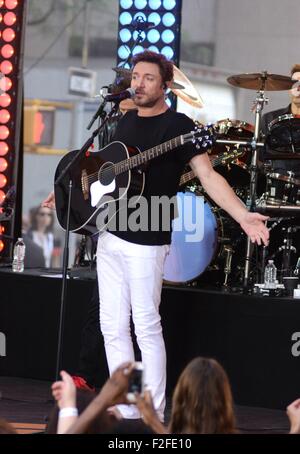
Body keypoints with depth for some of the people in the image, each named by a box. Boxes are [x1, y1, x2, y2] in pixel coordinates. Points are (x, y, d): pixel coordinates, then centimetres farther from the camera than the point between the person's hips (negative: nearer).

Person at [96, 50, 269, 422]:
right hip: (110, 235, 7)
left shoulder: (177, 126, -9)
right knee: (113, 328, 7)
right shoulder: (126, 121, 13)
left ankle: (154, 417, 2)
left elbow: (208, 176, -16)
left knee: (146, 327, -4)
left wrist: (243, 217, -27)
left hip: (145, 241, -7)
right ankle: (125, 412, 13)